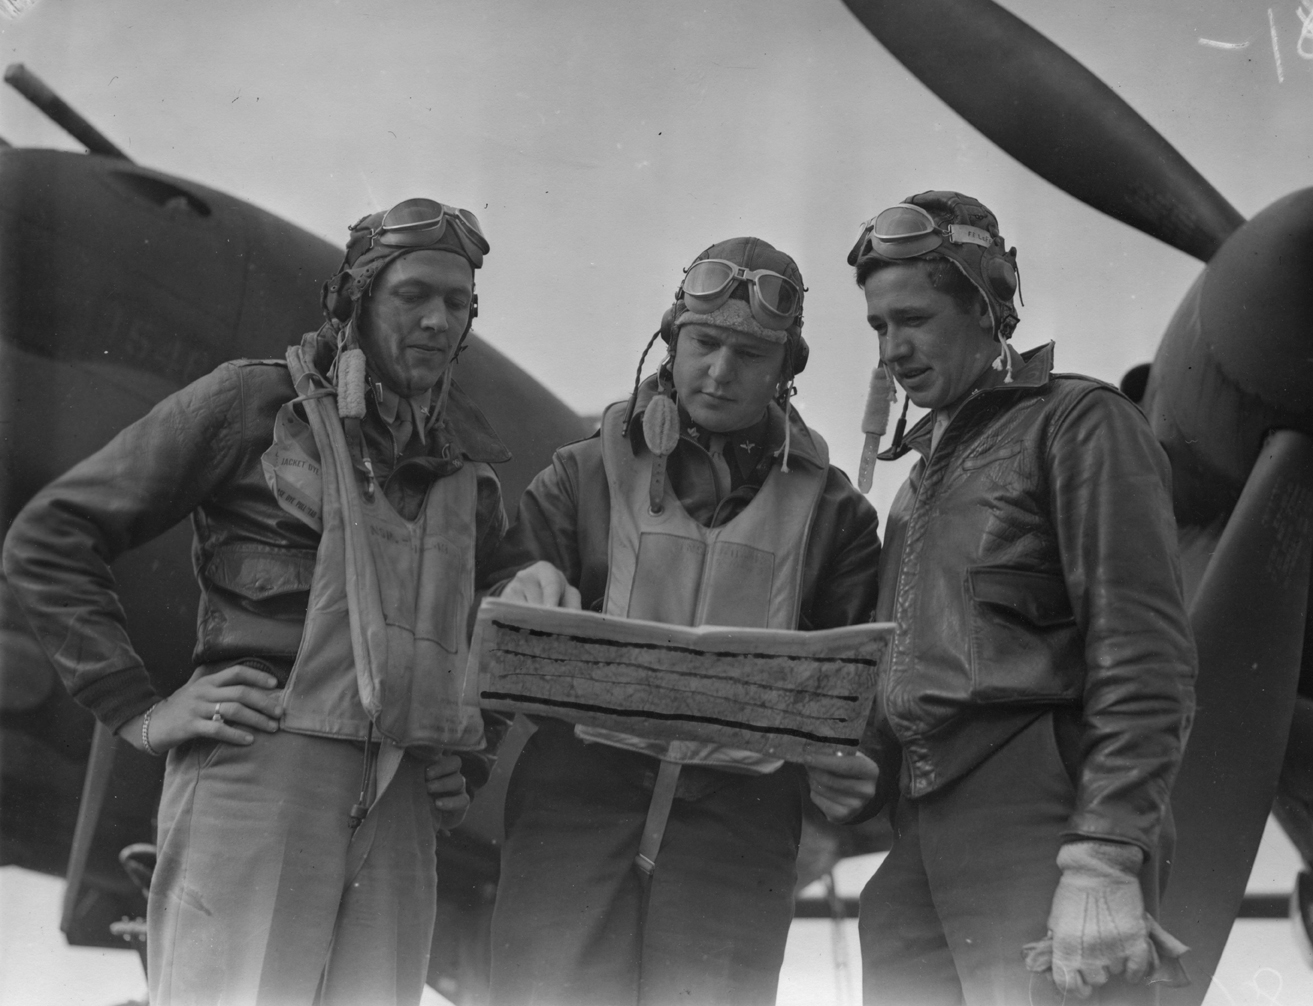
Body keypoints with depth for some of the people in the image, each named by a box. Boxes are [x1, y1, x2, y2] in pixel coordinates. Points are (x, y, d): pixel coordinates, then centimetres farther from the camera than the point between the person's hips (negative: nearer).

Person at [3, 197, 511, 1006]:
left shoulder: (468, 465, 20)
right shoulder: (255, 400, 5)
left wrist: (471, 758, 16)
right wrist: (142, 709, -4)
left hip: (399, 812, 5)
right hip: (257, 775, -5)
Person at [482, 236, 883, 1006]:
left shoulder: (829, 509, 14)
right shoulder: (587, 472, 14)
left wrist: (849, 764, -10)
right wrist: (526, 592, -15)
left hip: (736, 818, 0)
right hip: (576, 796, 0)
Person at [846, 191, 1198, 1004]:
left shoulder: (1079, 423, 2)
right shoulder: (925, 472, 25)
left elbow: (1145, 660, -9)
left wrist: (1105, 862, -18)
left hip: (1040, 821, -7)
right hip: (921, 843, 7)